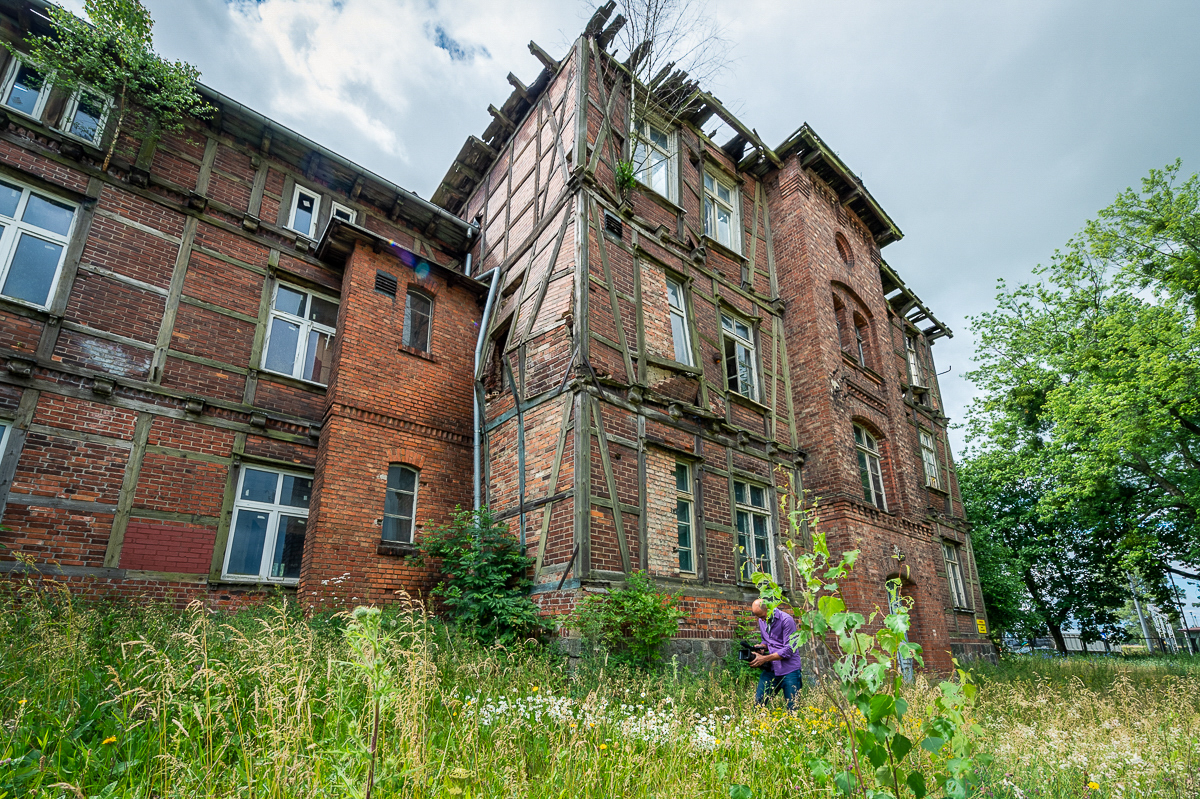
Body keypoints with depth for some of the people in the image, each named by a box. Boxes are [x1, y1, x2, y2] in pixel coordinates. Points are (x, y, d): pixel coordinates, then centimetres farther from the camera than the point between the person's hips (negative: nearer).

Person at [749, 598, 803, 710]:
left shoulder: (786, 620, -14)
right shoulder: (762, 621, 8)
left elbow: (789, 650, -17)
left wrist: (765, 659, -19)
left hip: (789, 671, -6)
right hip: (771, 669, 6)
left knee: (792, 707, 0)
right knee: (758, 702, 0)